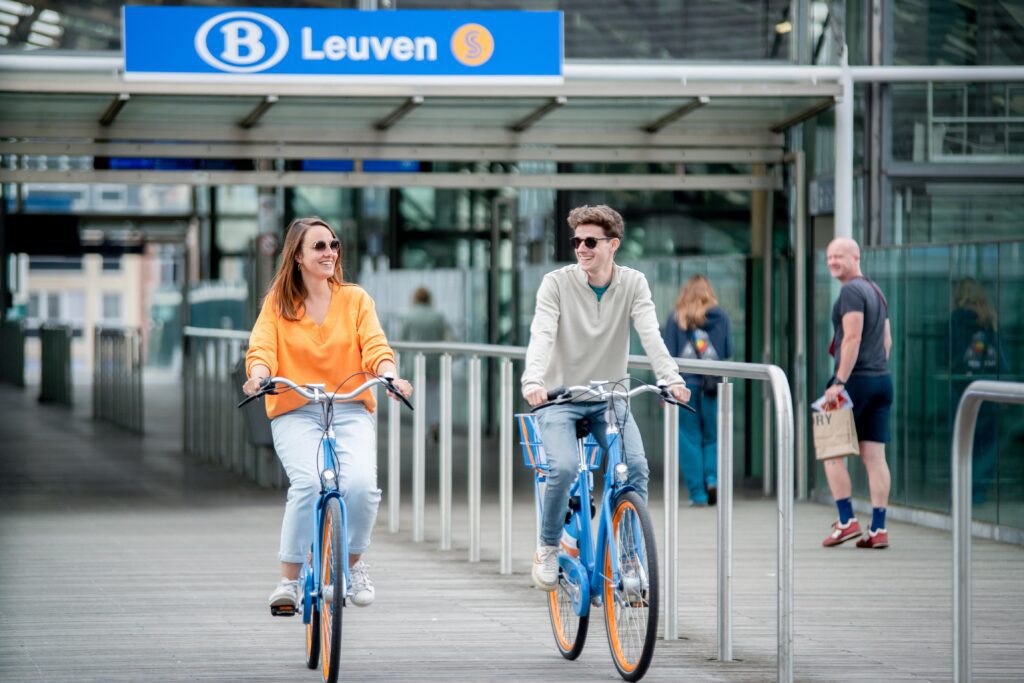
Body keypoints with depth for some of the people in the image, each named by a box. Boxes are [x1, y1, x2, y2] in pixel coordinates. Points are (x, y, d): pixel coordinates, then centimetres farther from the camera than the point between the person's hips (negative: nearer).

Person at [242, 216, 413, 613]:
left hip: (350, 411, 1)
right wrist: (258, 376, -29)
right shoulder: (277, 304, 8)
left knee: (360, 484, -24)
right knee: (308, 483, -28)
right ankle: (289, 579, -14)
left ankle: (353, 561, 5)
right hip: (295, 413, -1)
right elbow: (262, 347, -7)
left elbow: (375, 345, -3)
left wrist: (389, 375, -24)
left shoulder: (355, 299, 10)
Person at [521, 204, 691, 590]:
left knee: (636, 467, -20)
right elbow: (542, 335, -22)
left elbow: (650, 335, -17)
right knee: (564, 467, -26)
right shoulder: (557, 283, -9)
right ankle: (547, 549, -3)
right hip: (560, 397, -2)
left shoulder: (633, 284, -4)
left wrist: (671, 378, -35)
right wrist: (534, 380, -42)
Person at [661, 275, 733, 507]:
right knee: (713, 437, 14)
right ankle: (713, 478, -9)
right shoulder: (720, 318, 2)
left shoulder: (674, 319, 1)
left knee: (689, 439, 5)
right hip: (712, 386, 1)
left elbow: (667, 356, -1)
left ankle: (697, 493, 2)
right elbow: (729, 351, 5)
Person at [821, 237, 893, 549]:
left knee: (832, 452, 1)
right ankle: (878, 529, 0)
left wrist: (839, 382, -20)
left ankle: (847, 520, -2)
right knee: (875, 456, 4)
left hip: (855, 379, -8)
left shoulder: (852, 291, -10)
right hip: (882, 380, 8)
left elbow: (852, 339, -18)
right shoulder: (877, 292, 18)